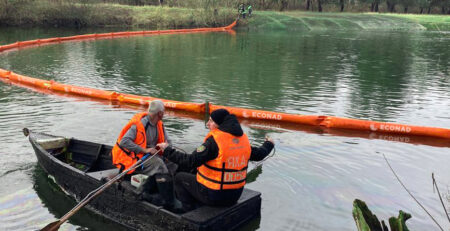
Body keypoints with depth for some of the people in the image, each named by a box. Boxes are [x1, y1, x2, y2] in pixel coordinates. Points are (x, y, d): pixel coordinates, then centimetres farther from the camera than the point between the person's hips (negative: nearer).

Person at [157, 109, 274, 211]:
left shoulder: (214, 141, -21)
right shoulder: (243, 138, -1)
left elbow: (190, 162, -25)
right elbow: (258, 154, 14)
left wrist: (167, 150, -15)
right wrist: (268, 144, 35)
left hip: (214, 196, -7)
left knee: (180, 177, 13)